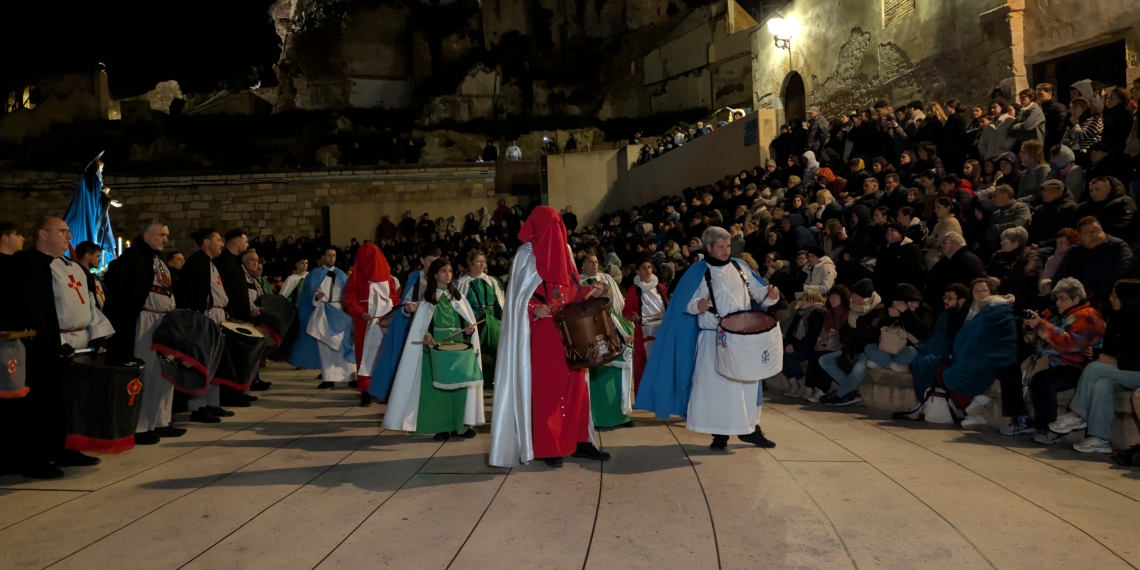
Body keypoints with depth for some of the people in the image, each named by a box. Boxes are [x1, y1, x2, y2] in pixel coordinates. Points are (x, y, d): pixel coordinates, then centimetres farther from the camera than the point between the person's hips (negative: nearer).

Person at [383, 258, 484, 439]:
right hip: (437, 347, -3)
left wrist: (470, 328, -10)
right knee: (438, 385, -2)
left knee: (459, 383, 3)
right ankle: (441, 426, 4)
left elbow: (468, 320, 11)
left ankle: (461, 424, 10)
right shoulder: (428, 299, 2)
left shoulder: (457, 297, 11)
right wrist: (425, 336, -21)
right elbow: (420, 325, -3)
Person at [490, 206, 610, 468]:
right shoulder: (527, 254, -5)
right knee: (546, 386, -1)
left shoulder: (564, 250, 14)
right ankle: (547, 447, 8)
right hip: (544, 332, -6)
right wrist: (535, 308, -27)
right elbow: (520, 296, -9)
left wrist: (588, 291, 0)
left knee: (575, 383, 9)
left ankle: (578, 440, 18)